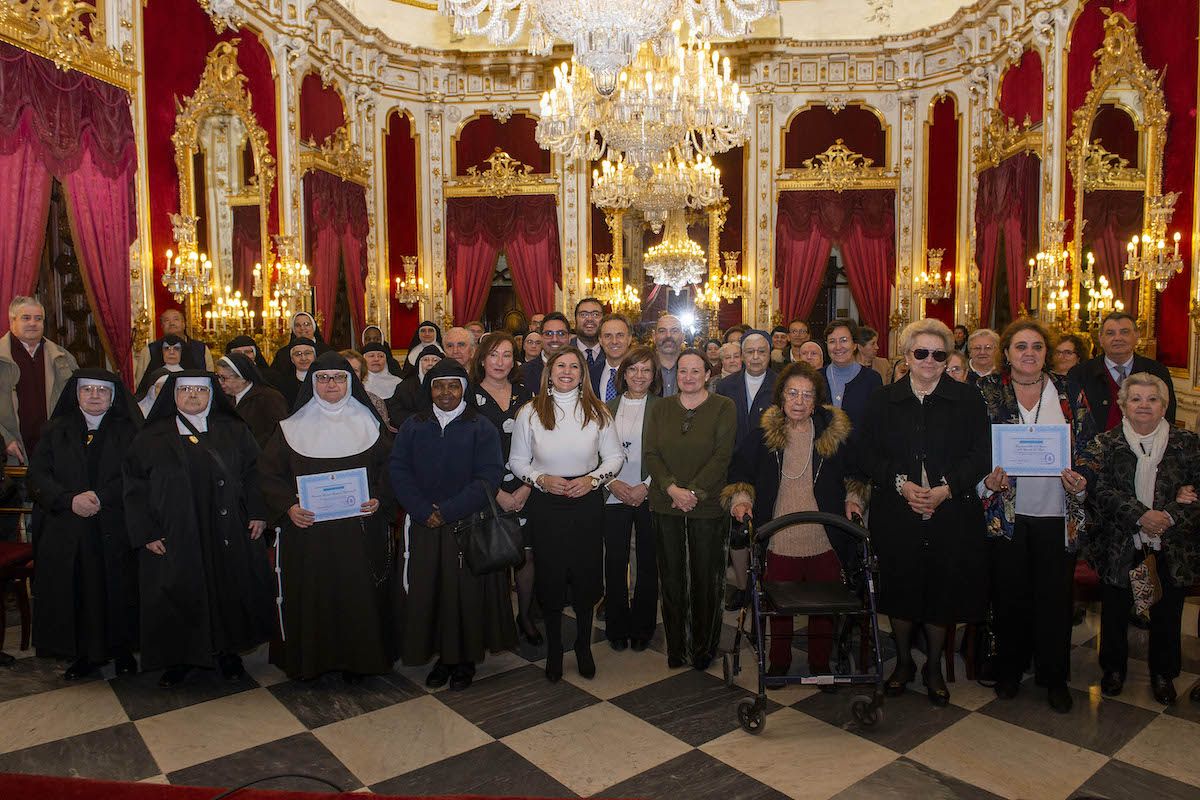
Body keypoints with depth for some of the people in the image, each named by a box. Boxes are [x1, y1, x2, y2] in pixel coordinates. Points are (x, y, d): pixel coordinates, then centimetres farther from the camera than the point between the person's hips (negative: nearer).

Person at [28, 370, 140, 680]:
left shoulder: (127, 431, 6)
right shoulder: (56, 430, 11)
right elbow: (38, 474, 3)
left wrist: (101, 498, -17)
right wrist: (70, 500, -13)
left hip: (114, 529, -1)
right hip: (67, 532, 2)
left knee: (117, 589, 1)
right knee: (76, 592, 3)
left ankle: (122, 648, 16)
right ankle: (85, 653, 17)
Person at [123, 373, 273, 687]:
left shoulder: (234, 431, 7)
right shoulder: (151, 439, 5)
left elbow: (253, 473, 5)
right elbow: (136, 489, 4)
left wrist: (257, 513, -5)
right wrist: (146, 532, -4)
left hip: (228, 536, 1)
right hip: (173, 537, 0)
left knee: (229, 591, 7)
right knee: (179, 597, 5)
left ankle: (227, 650, 25)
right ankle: (179, 658, 23)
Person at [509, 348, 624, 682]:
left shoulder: (597, 412, 0)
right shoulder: (530, 412, -2)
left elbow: (615, 456, 5)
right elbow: (517, 460, 3)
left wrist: (592, 479, -11)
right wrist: (541, 479, -13)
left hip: (587, 502, 1)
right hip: (545, 504, -1)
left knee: (586, 577, 8)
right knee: (550, 577, 7)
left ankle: (584, 648, 29)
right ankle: (554, 651, 26)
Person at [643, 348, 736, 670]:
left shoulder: (724, 408, 0)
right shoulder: (659, 409, 9)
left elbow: (722, 456, -8)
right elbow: (650, 453, 2)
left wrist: (694, 491, -15)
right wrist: (672, 488, -13)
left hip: (708, 507, -2)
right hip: (666, 506, 3)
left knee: (706, 580, 5)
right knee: (671, 579, 8)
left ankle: (704, 647, 23)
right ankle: (676, 647, 23)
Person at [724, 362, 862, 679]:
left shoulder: (835, 432, 2)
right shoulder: (763, 434, 1)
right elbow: (739, 471, 7)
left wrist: (853, 498, 0)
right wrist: (740, 499, -9)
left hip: (824, 541, 1)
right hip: (779, 542, 0)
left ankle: (820, 665, 31)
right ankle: (778, 663, 30)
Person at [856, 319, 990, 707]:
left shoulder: (968, 400, 2)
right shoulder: (883, 400, 4)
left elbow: (981, 455, -2)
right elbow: (867, 456, 1)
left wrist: (946, 488, -15)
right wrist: (901, 484, -14)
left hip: (950, 514, 0)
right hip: (895, 514, 1)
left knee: (943, 591, 8)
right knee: (899, 588, 9)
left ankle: (934, 667, 30)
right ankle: (903, 661, 32)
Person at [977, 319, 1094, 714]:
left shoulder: (1069, 394, 7)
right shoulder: (986, 391, 2)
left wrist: (1080, 481, -7)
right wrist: (987, 479, -14)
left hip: (1057, 514, 1)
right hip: (1005, 513, -1)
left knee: (1055, 596, 7)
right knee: (1010, 594, 7)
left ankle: (1054, 677, 25)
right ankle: (1009, 670, 26)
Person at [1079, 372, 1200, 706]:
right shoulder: (1105, 444, -2)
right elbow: (1098, 488, -14)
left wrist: (1170, 515, -19)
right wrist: (1140, 515, -23)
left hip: (1171, 549, 1)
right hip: (1119, 548, -1)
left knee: (1167, 615, 9)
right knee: (1115, 612, 7)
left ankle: (1163, 673, 31)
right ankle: (1113, 668, 28)